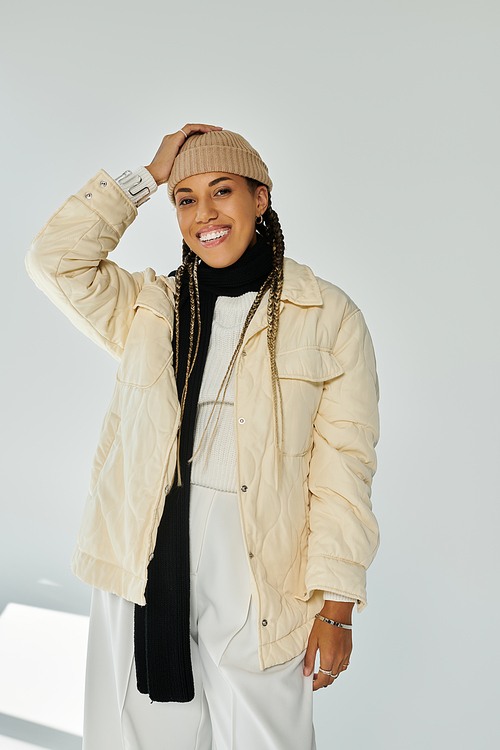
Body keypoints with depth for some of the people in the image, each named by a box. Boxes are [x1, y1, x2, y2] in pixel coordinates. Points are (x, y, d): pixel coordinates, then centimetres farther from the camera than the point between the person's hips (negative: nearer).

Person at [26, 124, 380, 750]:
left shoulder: (329, 317, 0)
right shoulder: (149, 308, 9)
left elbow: (342, 464, -3)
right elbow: (55, 258, -3)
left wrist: (335, 604, -6)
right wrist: (148, 175, 1)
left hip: (259, 579, -2)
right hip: (144, 569, 3)